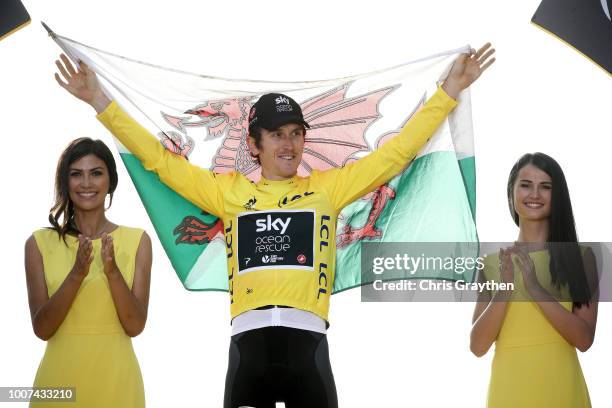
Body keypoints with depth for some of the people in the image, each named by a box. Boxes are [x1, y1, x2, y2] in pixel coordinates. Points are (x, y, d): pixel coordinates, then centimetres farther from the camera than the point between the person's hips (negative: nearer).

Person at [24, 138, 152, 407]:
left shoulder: (137, 241, -2)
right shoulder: (39, 243, -2)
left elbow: (135, 326, -7)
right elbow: (42, 329, -8)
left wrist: (113, 272, -21)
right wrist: (76, 274, -21)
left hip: (115, 379, 0)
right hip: (59, 377, 0)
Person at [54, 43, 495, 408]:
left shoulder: (329, 186, 15)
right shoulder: (229, 191, 15)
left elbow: (397, 152, 16)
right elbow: (159, 158, 17)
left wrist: (449, 90, 14)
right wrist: (100, 101, 15)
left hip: (307, 344, 0)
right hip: (248, 345, 0)